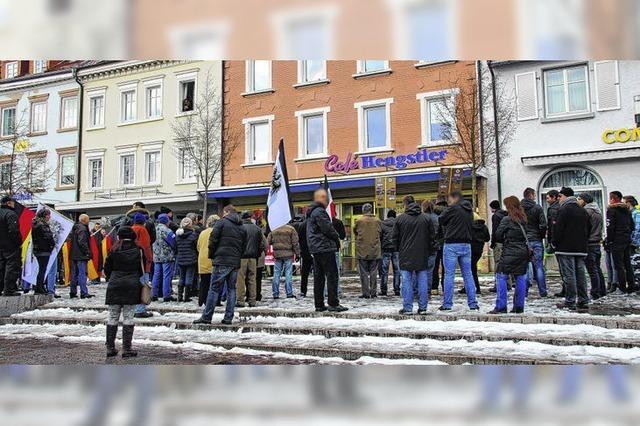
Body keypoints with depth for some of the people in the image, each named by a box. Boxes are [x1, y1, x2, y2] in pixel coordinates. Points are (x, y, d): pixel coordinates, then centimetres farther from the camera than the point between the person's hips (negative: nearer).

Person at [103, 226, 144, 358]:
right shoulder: (138, 250, -1)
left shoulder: (114, 250, 0)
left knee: (112, 318, 9)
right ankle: (126, 349, 2)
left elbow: (107, 268, 6)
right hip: (132, 286, -1)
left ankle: (110, 348, 13)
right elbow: (141, 270, 5)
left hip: (115, 286, 1)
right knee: (128, 317, 1)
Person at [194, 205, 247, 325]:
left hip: (222, 261, -5)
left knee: (214, 289, -2)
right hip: (236, 262, 5)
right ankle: (228, 318, 8)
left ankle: (206, 317, 0)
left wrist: (212, 255, 5)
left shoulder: (222, 222, -2)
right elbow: (244, 246, 14)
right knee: (231, 289, 9)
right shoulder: (242, 227, 15)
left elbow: (213, 240, -6)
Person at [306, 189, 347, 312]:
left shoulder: (311, 213, 19)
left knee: (318, 277, 11)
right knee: (332, 275, -6)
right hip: (325, 247, -10)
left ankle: (319, 305, 14)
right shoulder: (319, 211, -13)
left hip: (315, 249, 10)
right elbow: (328, 228, -17)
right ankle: (333, 304, -5)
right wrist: (337, 238, -1)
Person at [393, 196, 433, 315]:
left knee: (407, 281, 2)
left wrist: (400, 250, 17)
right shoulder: (426, 218, 3)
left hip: (406, 256, -2)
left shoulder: (400, 218, -3)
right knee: (423, 281, 6)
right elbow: (432, 237, 6)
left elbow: (395, 238, 2)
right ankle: (422, 308, 9)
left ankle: (407, 308, 2)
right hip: (422, 256, 2)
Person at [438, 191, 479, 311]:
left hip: (452, 245, -6)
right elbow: (471, 226, 18)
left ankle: (447, 304, 0)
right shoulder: (469, 211, 13)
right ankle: (473, 303, 10)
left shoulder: (453, 208, -8)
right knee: (468, 275, 10)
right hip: (466, 244, 6)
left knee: (449, 275, -2)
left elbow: (441, 221, -1)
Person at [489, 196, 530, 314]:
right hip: (523, 252, 6)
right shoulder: (523, 219, 9)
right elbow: (525, 235, 15)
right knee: (520, 278, 9)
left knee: (501, 277, -1)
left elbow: (497, 236, -7)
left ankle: (501, 307, -4)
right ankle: (519, 307, 13)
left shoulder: (506, 219, -9)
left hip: (509, 253, -6)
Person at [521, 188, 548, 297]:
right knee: (539, 266, 4)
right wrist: (542, 236, 6)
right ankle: (543, 291, 7)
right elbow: (543, 225, -10)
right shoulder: (537, 208, -5)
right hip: (536, 241, -2)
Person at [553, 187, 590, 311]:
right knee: (581, 274, 9)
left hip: (566, 249, -7)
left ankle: (570, 302, -4)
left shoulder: (564, 210, -10)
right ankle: (583, 302, 11)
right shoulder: (583, 211, 16)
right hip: (581, 249, 8)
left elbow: (558, 229, -14)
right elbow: (588, 230, 19)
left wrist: (554, 244, -3)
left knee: (569, 275, -5)